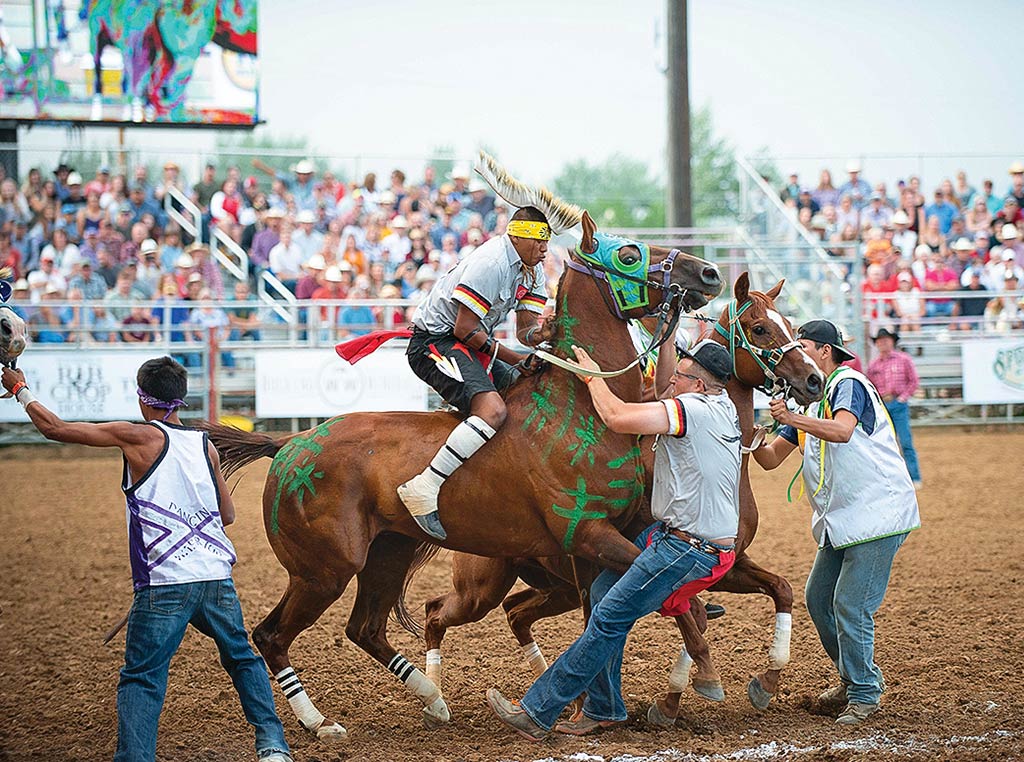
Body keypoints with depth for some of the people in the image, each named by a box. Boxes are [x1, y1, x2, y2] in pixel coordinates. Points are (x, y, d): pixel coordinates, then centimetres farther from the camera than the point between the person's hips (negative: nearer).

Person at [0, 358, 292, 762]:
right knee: (242, 658, 23)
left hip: (164, 585, -5)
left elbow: (56, 428, -1)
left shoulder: (140, 437, -5)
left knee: (141, 679, 1)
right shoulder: (205, 445, 9)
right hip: (217, 578, 5)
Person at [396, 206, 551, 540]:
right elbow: (464, 329, -22)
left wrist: (540, 335, -21)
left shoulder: (533, 271, 8)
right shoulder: (491, 263, -22)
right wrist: (517, 359, -19)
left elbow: (525, 330, 4)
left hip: (467, 346, 10)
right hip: (435, 342, -10)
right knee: (492, 409, -30)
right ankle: (422, 489, -34)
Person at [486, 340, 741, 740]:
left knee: (609, 619, -8)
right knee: (604, 589, 15)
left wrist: (593, 377, -10)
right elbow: (663, 394, 27)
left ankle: (536, 713, -5)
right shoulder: (722, 405, 9)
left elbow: (618, 418, -28)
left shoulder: (693, 409, -21)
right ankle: (603, 709, 21)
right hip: (670, 534, 10)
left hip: (687, 551, -10)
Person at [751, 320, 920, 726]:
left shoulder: (849, 384, -11)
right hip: (838, 519, 10)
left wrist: (791, 418, -40)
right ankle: (855, 677, 28)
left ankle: (864, 694, 1)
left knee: (850, 605, -11)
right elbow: (772, 459, 13)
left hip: (877, 514, -10)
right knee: (818, 599, 11)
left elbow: (843, 430, -32)